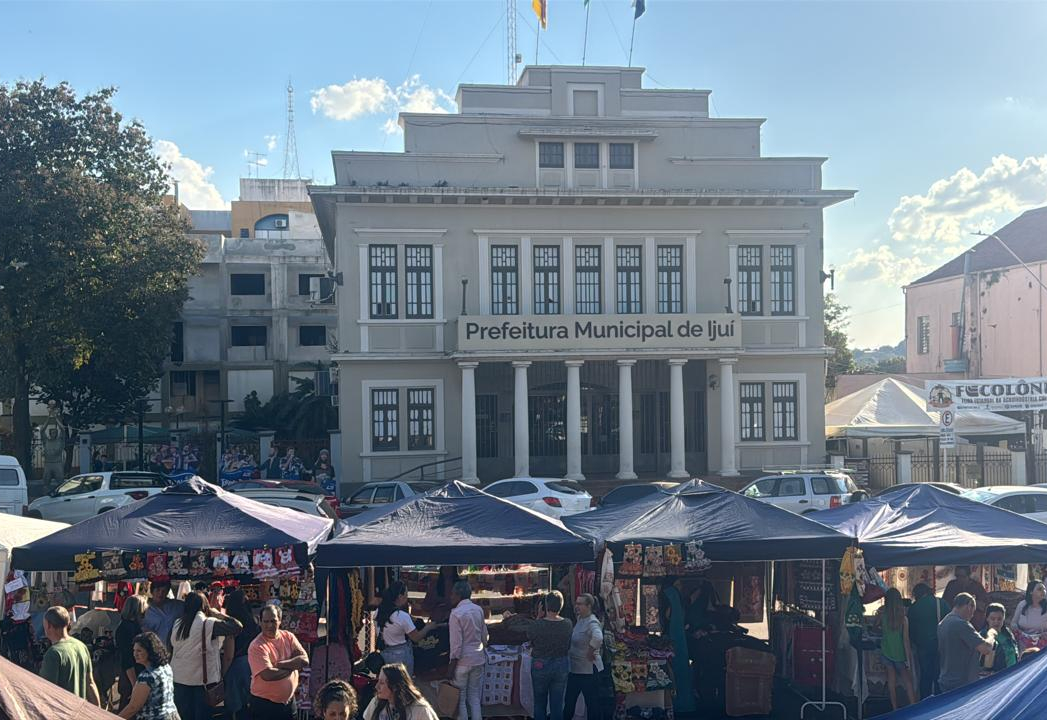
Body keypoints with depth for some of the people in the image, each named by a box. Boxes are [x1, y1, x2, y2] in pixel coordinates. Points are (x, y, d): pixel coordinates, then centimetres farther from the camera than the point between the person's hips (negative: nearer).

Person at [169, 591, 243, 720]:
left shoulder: (177, 624, 2)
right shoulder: (208, 624, -14)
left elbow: (171, 648, 8)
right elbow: (238, 626, -17)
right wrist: (219, 614, -5)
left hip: (180, 679, 5)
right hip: (203, 680, -5)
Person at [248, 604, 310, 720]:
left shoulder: (288, 637, 1)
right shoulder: (257, 646, -16)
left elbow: (305, 660, -9)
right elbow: (268, 675, -26)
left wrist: (279, 664, -20)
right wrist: (293, 666, -12)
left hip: (289, 701, 5)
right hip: (264, 704, -5)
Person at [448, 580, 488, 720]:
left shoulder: (456, 613, -16)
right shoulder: (479, 610, 2)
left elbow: (456, 643, -17)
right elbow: (484, 636, 10)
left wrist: (452, 665, -11)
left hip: (463, 661, -6)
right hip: (478, 659, 6)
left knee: (460, 698, 6)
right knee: (475, 697, 14)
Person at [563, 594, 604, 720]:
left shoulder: (592, 622, -21)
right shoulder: (579, 619, 6)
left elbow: (598, 637, -41)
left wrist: (590, 652, -29)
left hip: (588, 669, -9)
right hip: (575, 668, 9)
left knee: (591, 702, 5)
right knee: (569, 700, 19)